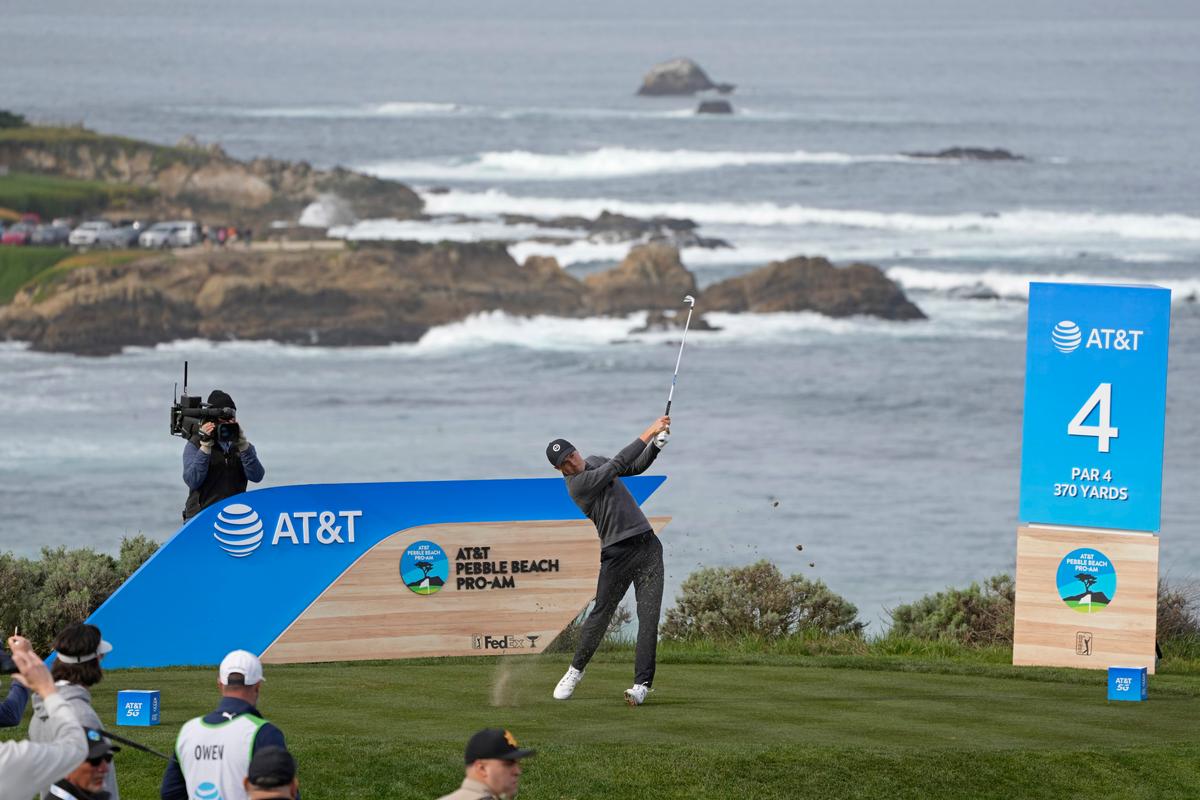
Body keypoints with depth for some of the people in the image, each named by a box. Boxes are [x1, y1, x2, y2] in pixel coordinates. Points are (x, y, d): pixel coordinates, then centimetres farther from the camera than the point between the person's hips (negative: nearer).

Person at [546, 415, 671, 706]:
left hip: (647, 546, 5)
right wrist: (649, 433, -16)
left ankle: (642, 684, -9)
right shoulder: (577, 484, -13)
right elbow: (618, 464, -18)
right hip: (617, 554, -5)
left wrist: (656, 445, 1)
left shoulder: (593, 462, 12)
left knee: (648, 617, -6)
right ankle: (576, 670, 24)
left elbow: (635, 467, 20)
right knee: (601, 614, 1)